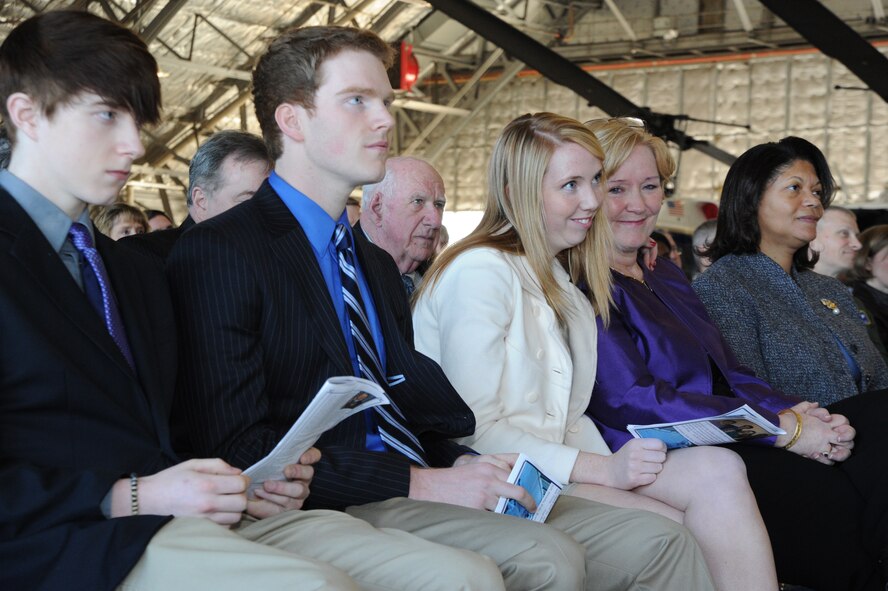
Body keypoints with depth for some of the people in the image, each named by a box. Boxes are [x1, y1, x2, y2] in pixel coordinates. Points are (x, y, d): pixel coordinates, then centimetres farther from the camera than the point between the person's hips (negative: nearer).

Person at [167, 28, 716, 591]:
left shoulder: (379, 265, 22)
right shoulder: (218, 252, -5)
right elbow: (237, 449, -13)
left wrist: (462, 465, -3)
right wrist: (419, 483, -16)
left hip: (422, 489, 8)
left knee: (659, 541, -8)